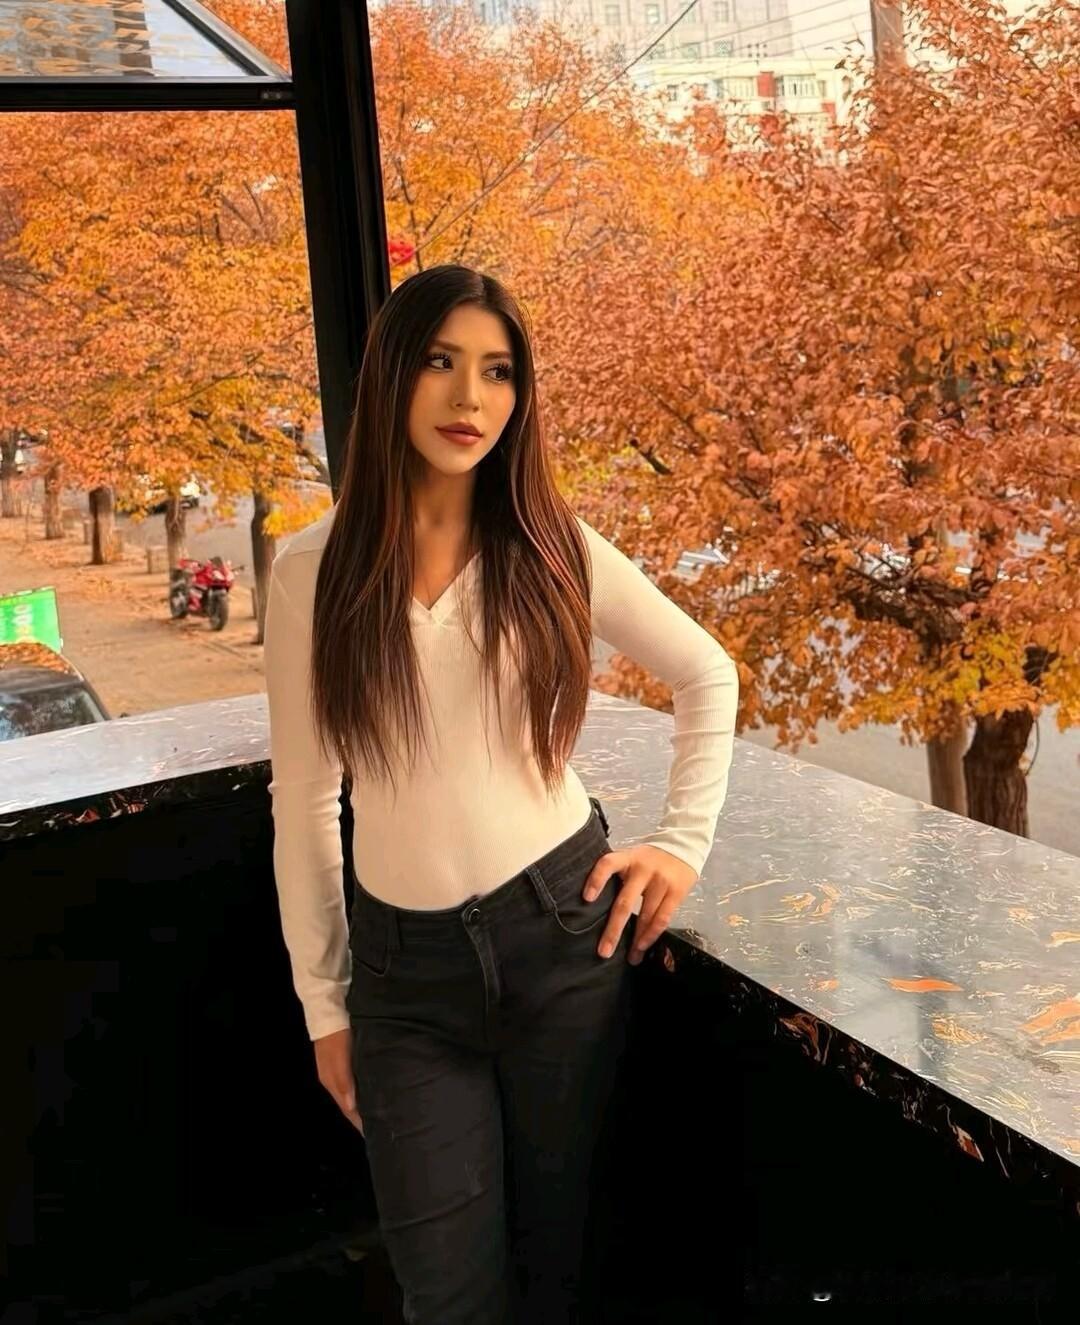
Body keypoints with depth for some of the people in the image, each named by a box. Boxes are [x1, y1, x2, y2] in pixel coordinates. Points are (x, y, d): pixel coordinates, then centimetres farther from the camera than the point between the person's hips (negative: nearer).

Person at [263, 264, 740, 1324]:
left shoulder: (555, 549, -3)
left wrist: (684, 842, 4)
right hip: (405, 963, 0)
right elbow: (303, 798, 1)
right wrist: (324, 1003, 4)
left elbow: (708, 678, 11)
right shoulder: (311, 570, -4)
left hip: (565, 931, 0)